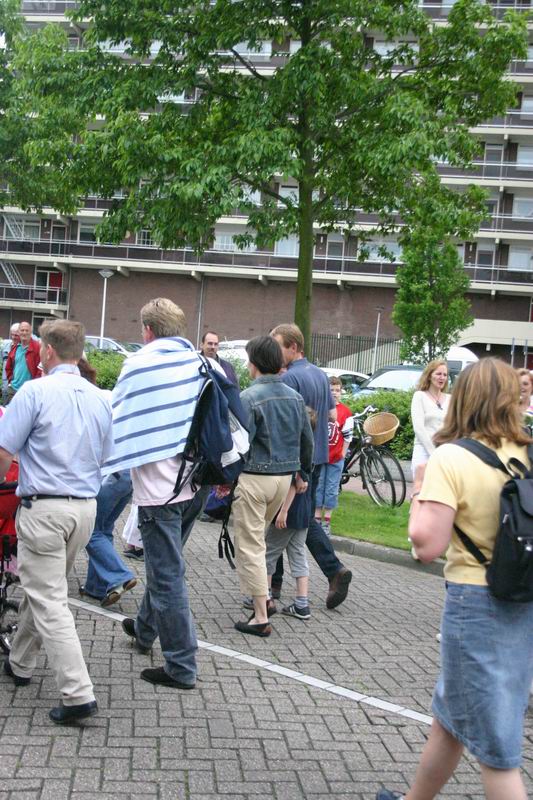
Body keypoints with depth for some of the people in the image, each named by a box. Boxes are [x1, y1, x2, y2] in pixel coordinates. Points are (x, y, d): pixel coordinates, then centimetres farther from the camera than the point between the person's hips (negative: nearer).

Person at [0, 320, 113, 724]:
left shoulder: (34, 391, -10)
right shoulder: (100, 399, 8)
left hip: (44, 507, -7)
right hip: (86, 507, 7)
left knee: (49, 601, -4)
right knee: (41, 587, 23)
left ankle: (78, 693, -10)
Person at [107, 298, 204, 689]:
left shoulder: (139, 365, -10)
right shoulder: (201, 365, 5)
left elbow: (116, 419, -5)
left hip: (157, 484, -7)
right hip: (193, 481, 7)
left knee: (166, 573, -2)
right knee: (165, 563, 24)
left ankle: (182, 667, 2)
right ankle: (146, 628, 44)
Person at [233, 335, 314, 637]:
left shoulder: (249, 397, -15)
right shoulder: (295, 397, 6)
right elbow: (307, 439, 12)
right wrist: (304, 473, 24)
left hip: (254, 477, -7)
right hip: (284, 476, 7)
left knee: (250, 545, 1)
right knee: (257, 537, 25)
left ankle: (261, 618, 2)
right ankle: (263, 596, 29)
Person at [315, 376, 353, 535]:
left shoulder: (345, 411, -5)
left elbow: (348, 435, 0)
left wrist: (343, 453, -1)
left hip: (336, 458, -1)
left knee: (331, 489, 5)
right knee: (318, 487, 7)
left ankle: (327, 520, 14)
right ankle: (317, 517, 18)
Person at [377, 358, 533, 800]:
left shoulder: (451, 458, -15)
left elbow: (428, 544, -20)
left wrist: (420, 490, -4)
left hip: (475, 601, -6)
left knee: (496, 749, 6)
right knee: (449, 720, 24)